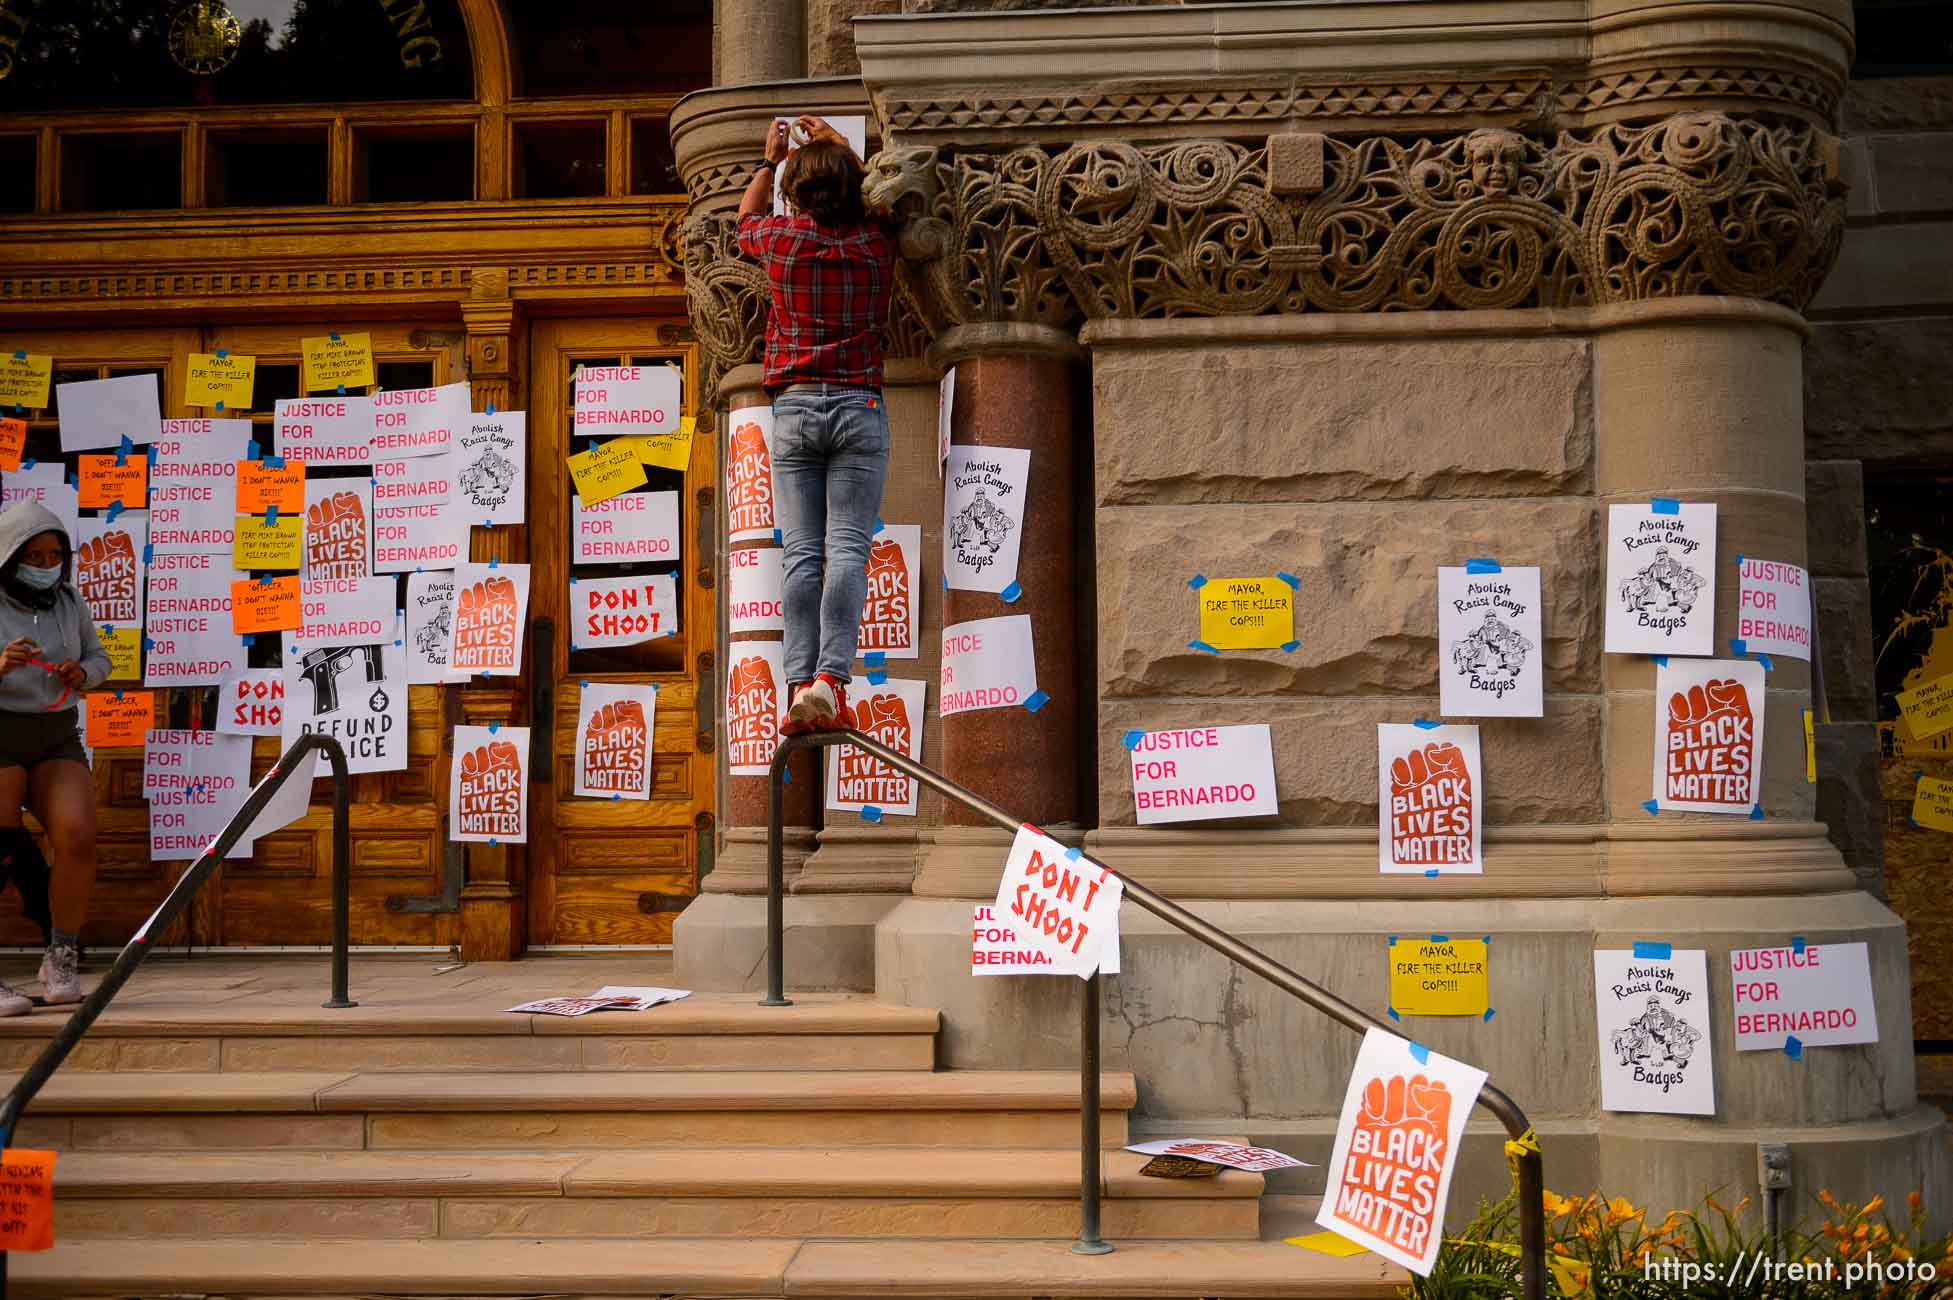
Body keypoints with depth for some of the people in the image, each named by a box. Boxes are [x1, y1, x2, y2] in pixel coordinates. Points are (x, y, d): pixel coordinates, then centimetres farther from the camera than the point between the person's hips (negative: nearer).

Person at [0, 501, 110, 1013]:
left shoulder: (67, 601, 4)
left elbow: (98, 658, 15)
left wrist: (80, 673, -7)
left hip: (56, 739, 4)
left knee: (78, 838, -14)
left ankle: (61, 959, 0)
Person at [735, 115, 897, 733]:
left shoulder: (781, 238, 6)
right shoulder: (876, 240, 8)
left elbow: (747, 216, 32)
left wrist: (772, 159, 45)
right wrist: (837, 144, 44)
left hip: (794, 408, 1)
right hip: (859, 408, 0)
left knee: (800, 552, -4)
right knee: (848, 549, -9)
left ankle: (800, 684, -13)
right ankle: (830, 677, -22)